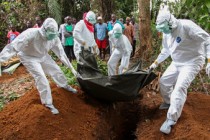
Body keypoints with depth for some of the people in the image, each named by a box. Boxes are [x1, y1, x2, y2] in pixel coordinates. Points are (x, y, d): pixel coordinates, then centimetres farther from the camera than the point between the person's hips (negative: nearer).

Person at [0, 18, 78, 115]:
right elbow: (14, 46, -41)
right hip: (29, 57, -5)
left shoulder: (54, 37, -22)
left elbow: (61, 53, -10)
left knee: (56, 69, 10)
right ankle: (48, 103, -1)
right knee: (41, 77, -16)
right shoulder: (31, 34, -39)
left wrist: (71, 67, -7)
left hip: (43, 56, 5)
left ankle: (66, 86, 41)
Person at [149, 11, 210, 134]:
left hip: (192, 62, -8)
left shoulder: (186, 26, -25)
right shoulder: (166, 34, 0)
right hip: (177, 63, 8)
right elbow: (166, 51, 19)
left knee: (179, 88, -20)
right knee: (164, 81, 12)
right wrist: (156, 63, 17)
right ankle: (168, 102, 39)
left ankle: (171, 120, -14)